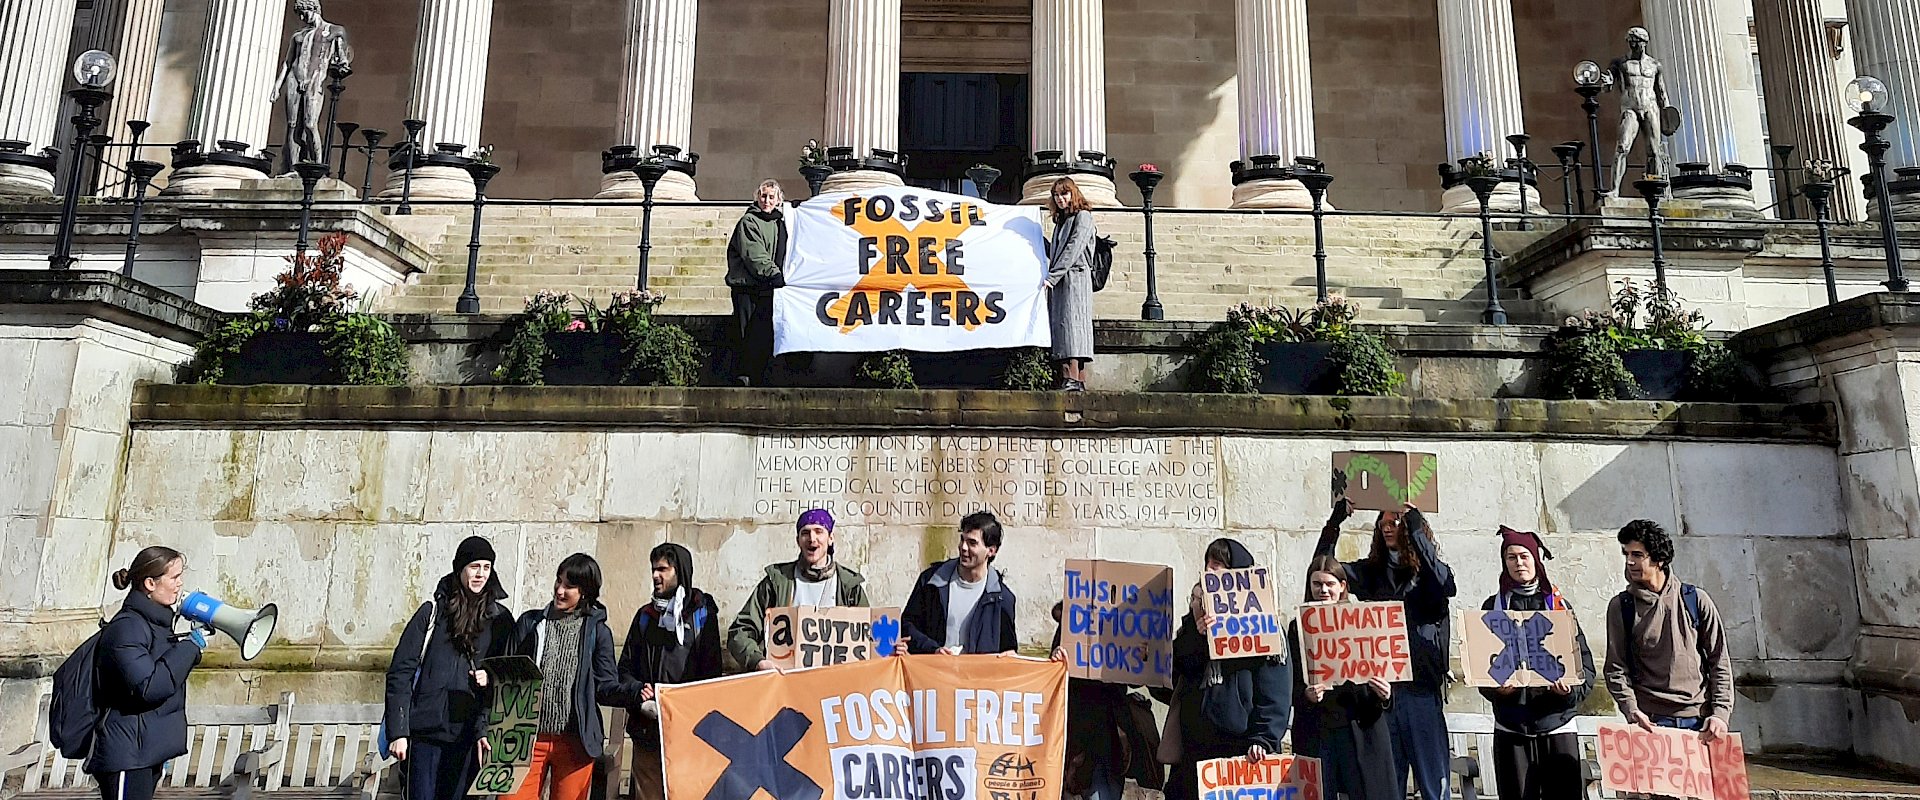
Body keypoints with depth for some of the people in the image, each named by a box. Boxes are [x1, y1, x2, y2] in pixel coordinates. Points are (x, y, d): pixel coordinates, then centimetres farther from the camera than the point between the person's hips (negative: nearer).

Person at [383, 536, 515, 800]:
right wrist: (398, 732, -7)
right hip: (426, 732, -1)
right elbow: (401, 672, -2)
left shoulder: (500, 620, 6)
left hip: (467, 737, 1)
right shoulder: (433, 611, 1)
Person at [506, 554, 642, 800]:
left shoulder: (597, 632, 2)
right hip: (528, 737, 1)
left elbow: (605, 687, 0)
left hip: (574, 742, -1)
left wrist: (637, 691, -19)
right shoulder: (530, 623, 7)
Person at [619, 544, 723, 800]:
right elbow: (626, 666, 17)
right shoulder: (646, 615, 17)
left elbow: (711, 672, 0)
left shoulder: (703, 614, 4)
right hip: (646, 728, 4)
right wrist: (638, 692, -3)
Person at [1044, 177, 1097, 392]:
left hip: (1075, 277, -8)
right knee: (1060, 325, 0)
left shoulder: (1083, 216, -1)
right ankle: (1066, 378, -3)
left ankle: (1075, 380, -24)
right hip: (1058, 280, 8)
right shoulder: (1061, 220, 24)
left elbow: (1073, 250, -12)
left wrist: (1052, 276, -17)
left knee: (1071, 322, -17)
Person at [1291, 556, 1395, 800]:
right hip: (1316, 732, 0)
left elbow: (1379, 672, 6)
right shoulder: (1298, 627, 5)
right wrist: (1306, 696, -19)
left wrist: (1384, 695, -15)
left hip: (1361, 728, 0)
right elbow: (1292, 686, 2)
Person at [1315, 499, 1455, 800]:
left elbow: (1444, 583, -20)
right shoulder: (1370, 573, 12)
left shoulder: (1427, 573, 3)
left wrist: (1414, 522, -20)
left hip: (1422, 687, -3)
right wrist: (1336, 520, -5)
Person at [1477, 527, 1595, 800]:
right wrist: (1496, 687, -14)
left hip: (1558, 726, 0)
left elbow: (1584, 663, 5)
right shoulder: (1494, 607, 8)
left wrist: (1570, 687, -15)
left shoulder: (1559, 605, 9)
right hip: (1511, 728, 0)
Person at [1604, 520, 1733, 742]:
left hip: (1700, 720, 1)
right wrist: (1632, 710, -13)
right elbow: (1616, 668, 1)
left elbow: (1719, 663, 6)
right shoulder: (1620, 607, 3)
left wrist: (1720, 713, -3)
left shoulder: (1696, 600, 5)